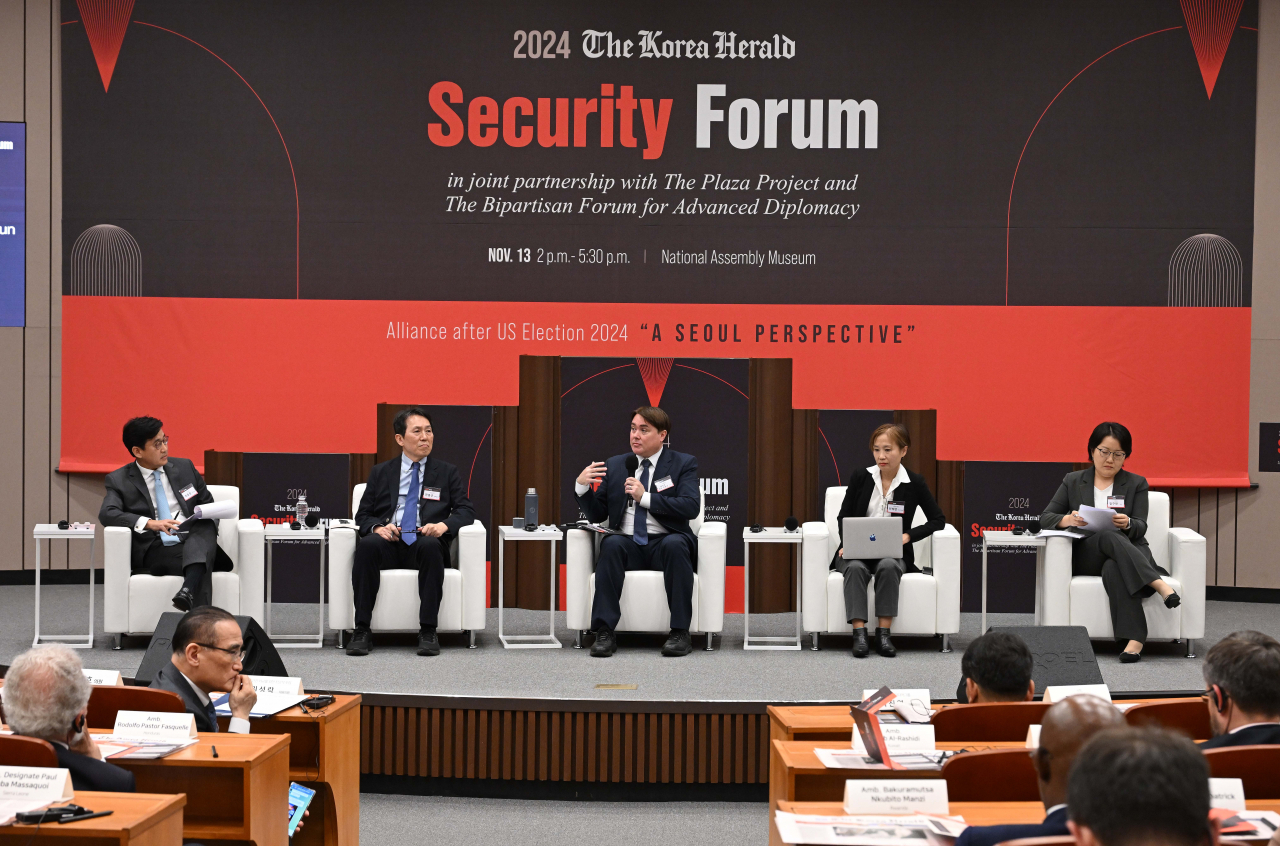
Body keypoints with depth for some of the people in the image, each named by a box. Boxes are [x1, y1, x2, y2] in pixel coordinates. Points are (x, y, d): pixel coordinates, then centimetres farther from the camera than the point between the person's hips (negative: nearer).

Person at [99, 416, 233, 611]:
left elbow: (209, 505, 24)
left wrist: (206, 522, -3)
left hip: (196, 539, 3)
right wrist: (148, 523, -28)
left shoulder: (184, 467, 17)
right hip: (155, 551, -3)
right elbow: (107, 513, -11)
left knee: (205, 526, -36)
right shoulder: (119, 480, 6)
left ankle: (188, 590, -57)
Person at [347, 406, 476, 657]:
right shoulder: (380, 473, 19)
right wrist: (378, 527, -10)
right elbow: (363, 514, 14)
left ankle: (427, 632, -35)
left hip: (424, 543, -1)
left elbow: (466, 510, 8)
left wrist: (444, 525, -14)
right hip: (389, 543, 1)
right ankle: (362, 631, -32)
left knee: (431, 547, -38)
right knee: (368, 544, -34)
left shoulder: (447, 472, 17)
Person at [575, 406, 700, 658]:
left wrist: (646, 497, -18)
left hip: (666, 543, -2)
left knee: (675, 544, -36)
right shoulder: (614, 465, 14)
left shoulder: (684, 464, 5)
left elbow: (691, 507, -11)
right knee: (611, 544, -31)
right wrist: (581, 486, -8)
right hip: (628, 545, 2)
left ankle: (680, 633, -32)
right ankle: (604, 633, -33)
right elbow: (596, 515, 11)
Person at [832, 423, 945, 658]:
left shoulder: (914, 483, 0)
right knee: (855, 568, -33)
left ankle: (883, 633, -31)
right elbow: (843, 516, 8)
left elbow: (938, 520, 2)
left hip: (893, 553, -1)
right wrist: (846, 542, -12)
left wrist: (907, 536, -12)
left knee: (888, 567, -35)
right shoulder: (860, 478, 3)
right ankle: (859, 634, -36)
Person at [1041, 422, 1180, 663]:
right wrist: (1068, 520, -20)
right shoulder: (1073, 481, 14)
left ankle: (1134, 639, -50)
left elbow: (1141, 527, 0)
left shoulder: (1136, 484, 12)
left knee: (1114, 569, -39)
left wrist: (1127, 524, -26)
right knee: (1110, 537, -37)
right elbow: (1045, 518, 4)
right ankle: (1159, 584, -47)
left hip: (1129, 553, 0)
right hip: (1085, 556, 0)